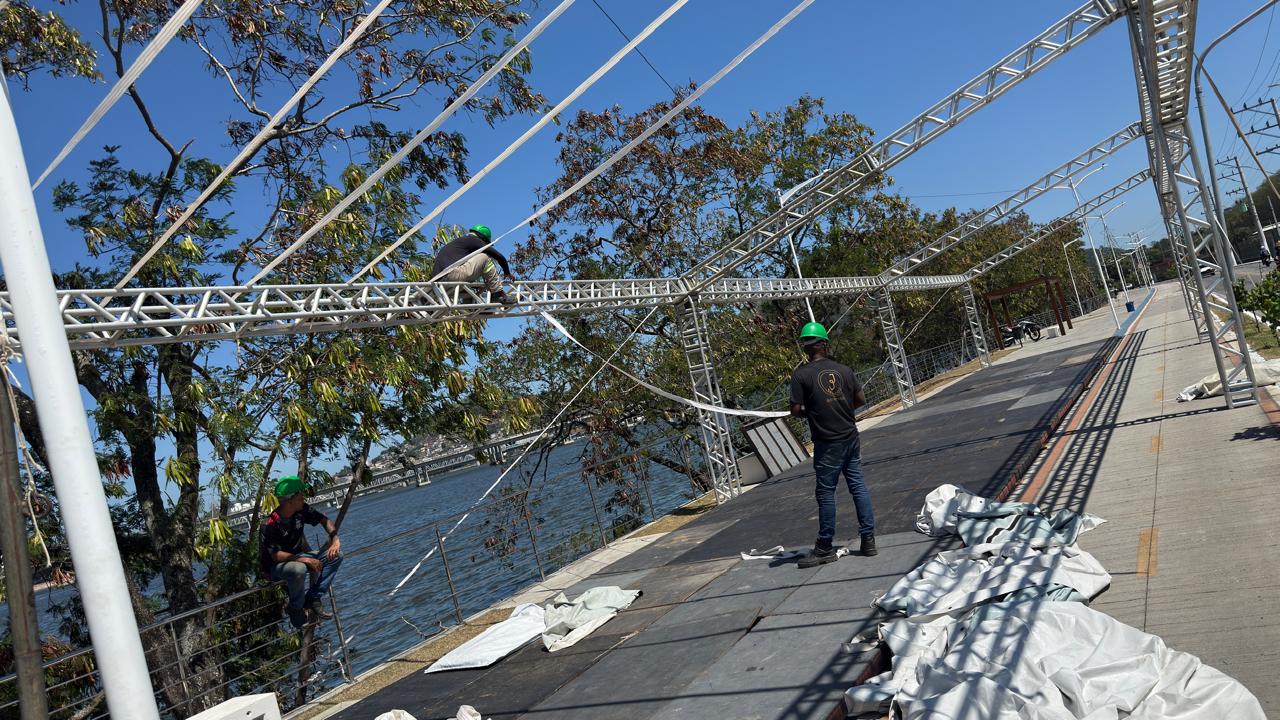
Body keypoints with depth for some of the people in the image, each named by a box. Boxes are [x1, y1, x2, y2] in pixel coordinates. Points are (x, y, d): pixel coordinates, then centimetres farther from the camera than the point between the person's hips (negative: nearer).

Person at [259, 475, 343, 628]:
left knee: (336, 555, -10)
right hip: (276, 567, -7)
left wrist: (335, 539, -14)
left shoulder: (301, 510, -8)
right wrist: (305, 559, -30)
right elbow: (276, 555, -26)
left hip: (298, 557, 7)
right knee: (299, 569, -40)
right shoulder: (270, 525, -26)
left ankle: (313, 599, -8)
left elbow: (324, 520, 3)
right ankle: (296, 608, -12)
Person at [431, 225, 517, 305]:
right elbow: (500, 257, 6)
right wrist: (507, 273, 23)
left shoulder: (458, 241, 32)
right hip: (451, 274, -9)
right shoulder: (474, 240, 7)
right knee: (485, 257, -1)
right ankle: (499, 294, -3)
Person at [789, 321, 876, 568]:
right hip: (850, 436, 5)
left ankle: (825, 548, 10)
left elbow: (796, 410, -11)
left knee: (826, 492, 2)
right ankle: (868, 539, 15)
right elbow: (861, 399, 10)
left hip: (827, 443, -4)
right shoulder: (843, 370, 4)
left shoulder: (801, 374, -9)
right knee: (858, 486, 11)